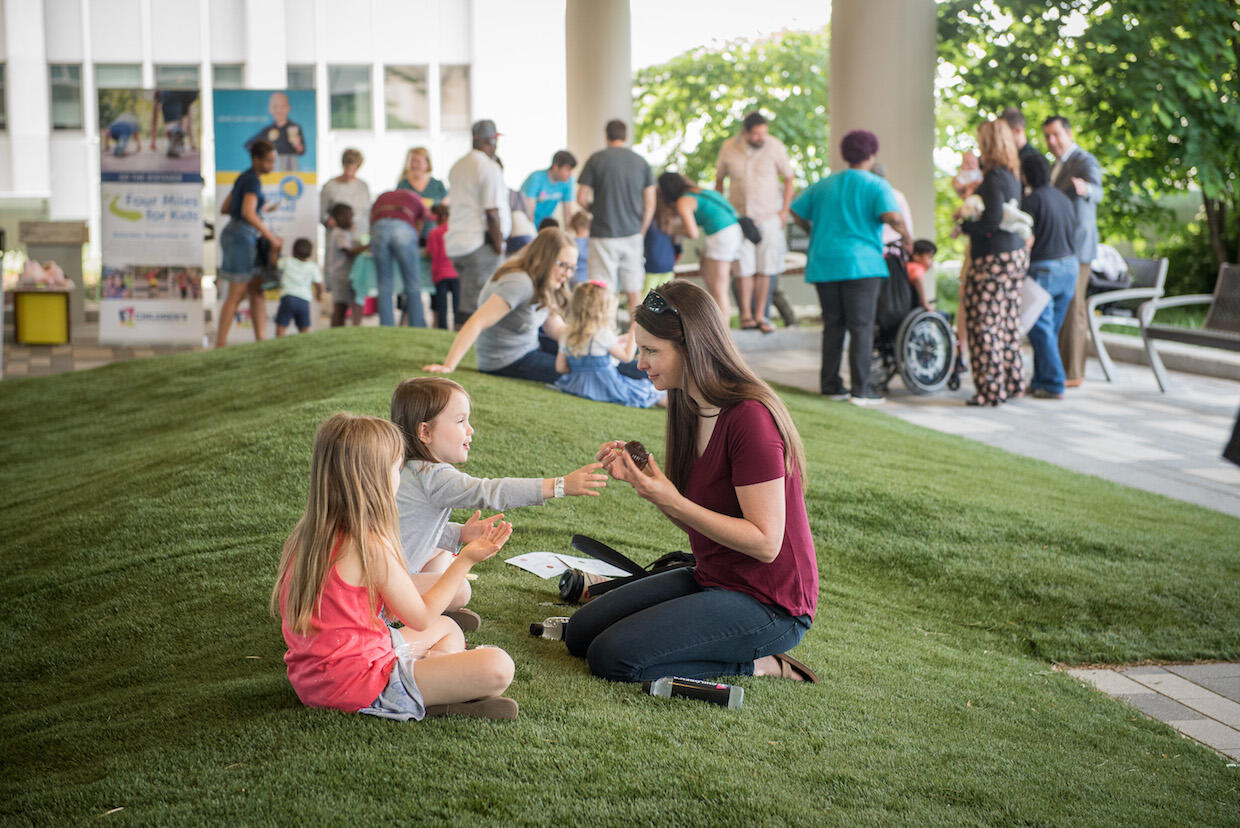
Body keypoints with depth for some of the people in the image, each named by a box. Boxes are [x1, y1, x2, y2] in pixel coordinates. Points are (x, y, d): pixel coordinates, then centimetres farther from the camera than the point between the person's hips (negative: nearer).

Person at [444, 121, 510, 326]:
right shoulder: (490, 167, -10)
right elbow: (492, 213, -16)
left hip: (455, 244, 8)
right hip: (480, 245, -8)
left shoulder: (457, 166, 15)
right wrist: (498, 247, -9)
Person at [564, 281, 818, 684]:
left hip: (769, 604, -10)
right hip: (712, 577, 10)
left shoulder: (750, 417, -23)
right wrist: (639, 479, -5)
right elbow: (699, 524, 10)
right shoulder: (691, 409, 5)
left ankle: (757, 667, -3)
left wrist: (672, 501, -26)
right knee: (580, 634, 8)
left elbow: (765, 542, -23)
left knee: (613, 657, -18)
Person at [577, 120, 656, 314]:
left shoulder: (596, 160, -4)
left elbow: (582, 198, -5)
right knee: (634, 289, 11)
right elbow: (650, 204, 3)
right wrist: (641, 231, 14)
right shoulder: (641, 162, 4)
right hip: (632, 234, 3)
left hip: (604, 234, -3)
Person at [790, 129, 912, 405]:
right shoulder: (875, 186, -3)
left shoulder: (823, 185, 13)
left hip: (823, 265, 5)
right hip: (860, 263, -5)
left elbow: (797, 213, 15)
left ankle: (830, 385, 14)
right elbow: (892, 216, -19)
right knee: (861, 327, -3)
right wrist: (906, 237, -2)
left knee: (832, 326, 12)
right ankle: (860, 390, -6)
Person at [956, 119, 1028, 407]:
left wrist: (964, 226, -7)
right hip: (1016, 253, 10)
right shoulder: (1012, 176, 12)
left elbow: (992, 221, -22)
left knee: (986, 324, -5)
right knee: (1008, 322, 15)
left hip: (994, 259, -10)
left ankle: (991, 391, -3)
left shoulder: (994, 179, -16)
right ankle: (1012, 382, 23)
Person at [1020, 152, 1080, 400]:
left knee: (1041, 330, -3)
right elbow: (1072, 235, 16)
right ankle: (1040, 381, 18)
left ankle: (1053, 384, -6)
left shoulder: (1031, 201, -11)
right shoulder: (1064, 199, 12)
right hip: (1069, 265, 8)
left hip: (1043, 268, -8)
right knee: (1051, 329, 13)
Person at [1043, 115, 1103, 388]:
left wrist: (1086, 189, -54)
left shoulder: (1085, 162, -12)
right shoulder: (1057, 166, 18)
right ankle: (1057, 368, 17)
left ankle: (1073, 373, -4)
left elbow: (1096, 192, -32)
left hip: (1075, 246, -9)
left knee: (1071, 307, -8)